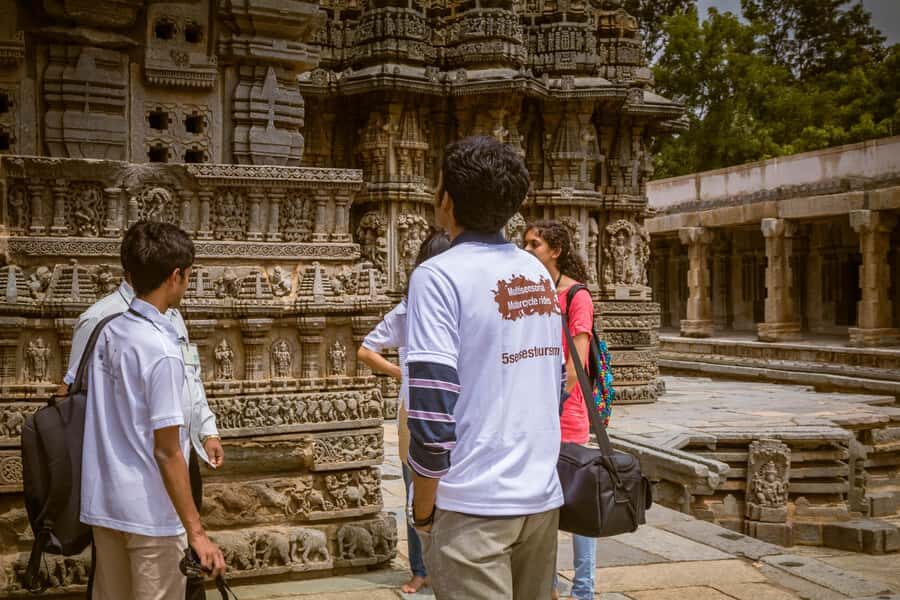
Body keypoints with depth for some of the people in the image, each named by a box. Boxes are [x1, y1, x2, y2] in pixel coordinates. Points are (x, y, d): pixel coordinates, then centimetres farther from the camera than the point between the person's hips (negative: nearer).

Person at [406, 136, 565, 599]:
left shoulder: (439, 276, -13)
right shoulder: (538, 274, 8)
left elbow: (433, 414, -18)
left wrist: (422, 510, -6)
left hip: (473, 505, -7)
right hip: (543, 495, 7)